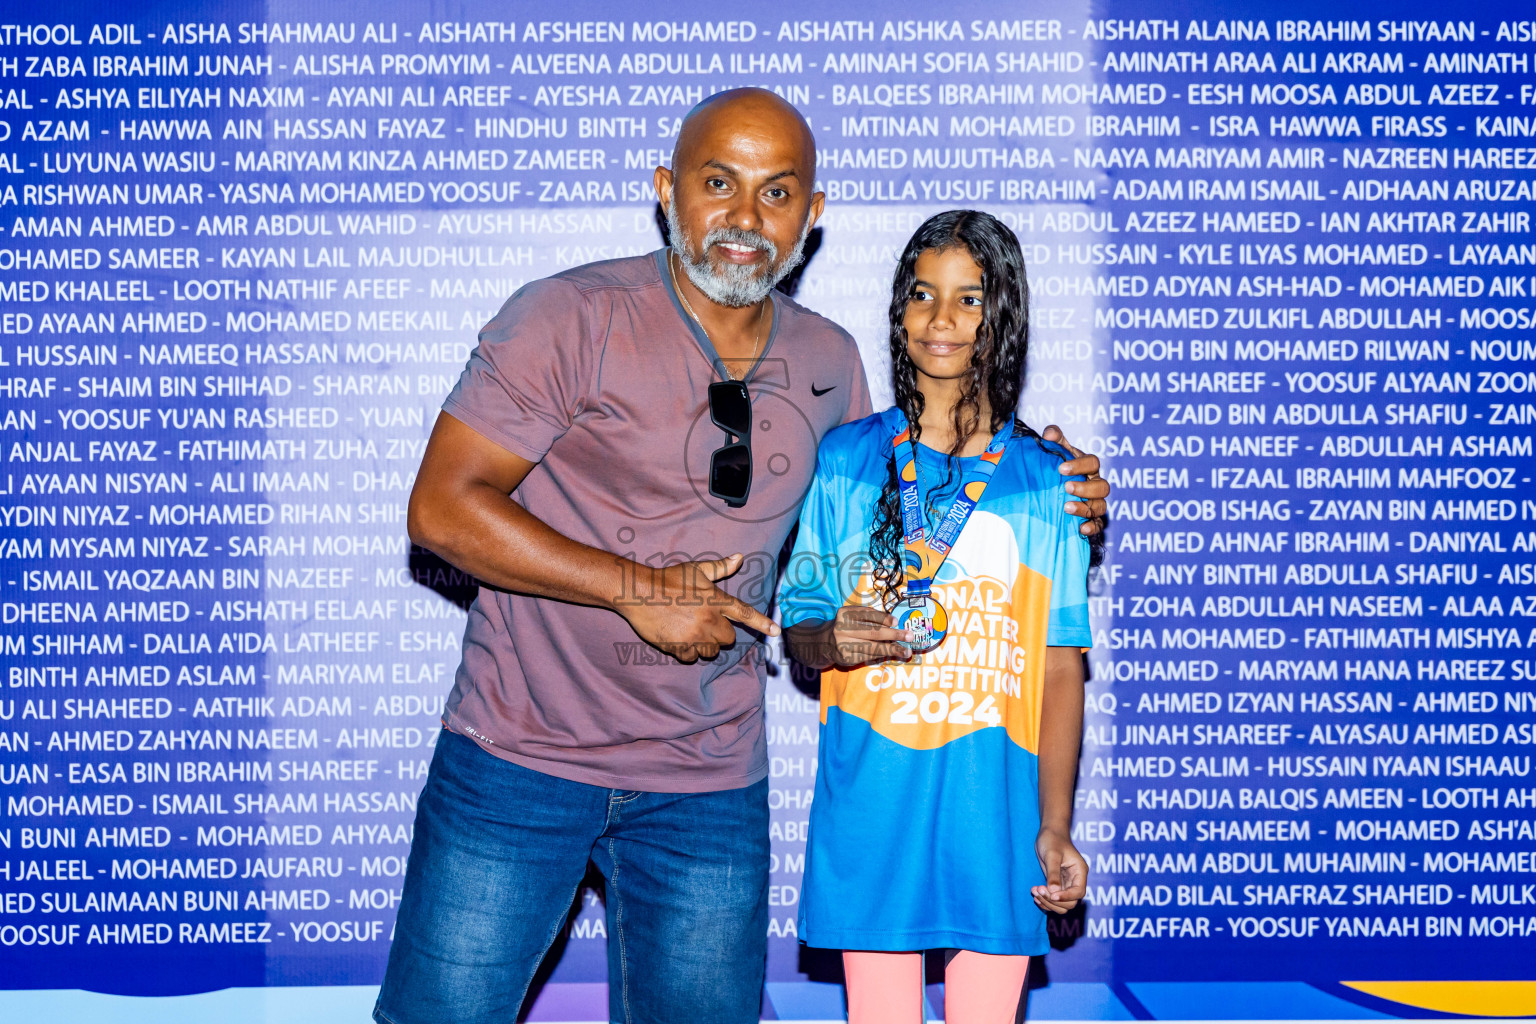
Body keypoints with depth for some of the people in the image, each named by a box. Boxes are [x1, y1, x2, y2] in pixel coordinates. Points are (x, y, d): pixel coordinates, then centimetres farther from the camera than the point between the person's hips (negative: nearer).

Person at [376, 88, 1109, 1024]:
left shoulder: (828, 361, 5)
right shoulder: (572, 319, -12)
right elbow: (443, 507, -15)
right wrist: (638, 589, -20)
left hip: (712, 788, 4)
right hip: (523, 757, -3)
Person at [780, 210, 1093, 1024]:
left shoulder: (1046, 482, 5)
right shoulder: (845, 461, 6)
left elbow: (1061, 667, 3)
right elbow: (797, 626, 9)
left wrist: (1055, 828, -3)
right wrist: (835, 642, -14)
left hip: (994, 803, 0)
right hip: (872, 796, 0)